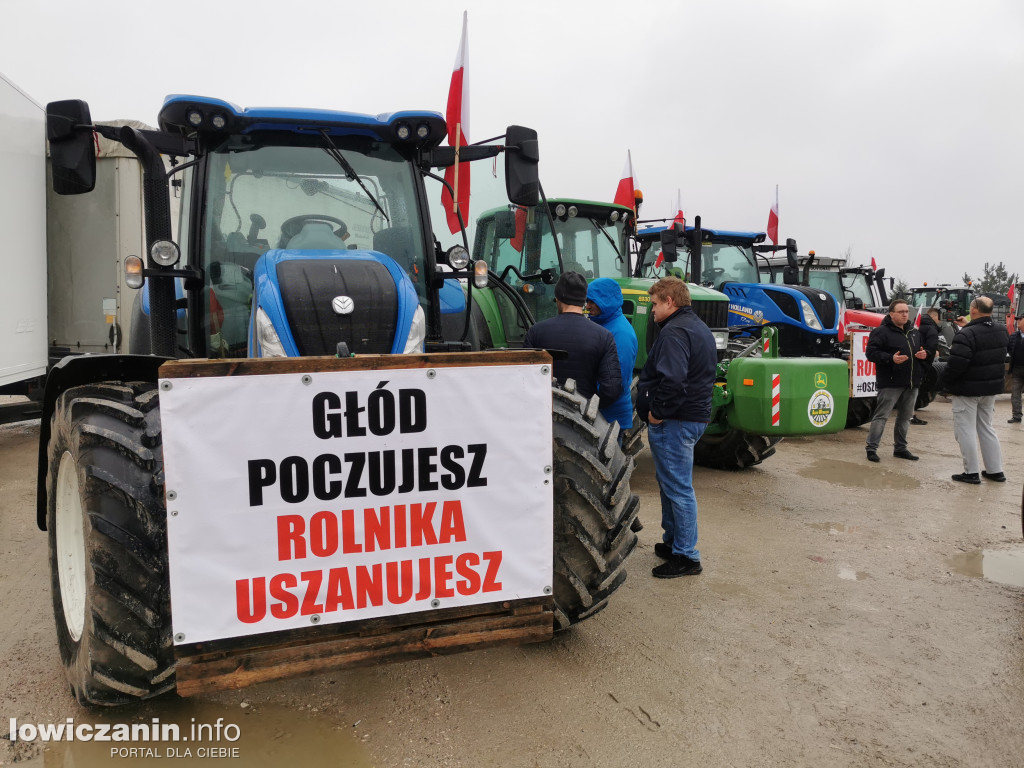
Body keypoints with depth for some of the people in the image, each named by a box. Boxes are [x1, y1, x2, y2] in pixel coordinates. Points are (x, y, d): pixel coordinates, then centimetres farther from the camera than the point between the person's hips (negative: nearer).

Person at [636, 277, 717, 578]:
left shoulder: (674, 332, -18)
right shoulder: (700, 328, 16)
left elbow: (672, 380, -31)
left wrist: (658, 412, -19)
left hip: (675, 421, -11)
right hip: (696, 415, 11)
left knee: (678, 488, -3)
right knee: (670, 482, 21)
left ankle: (686, 556, 6)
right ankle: (672, 541, 33)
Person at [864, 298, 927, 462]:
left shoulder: (915, 332, 16)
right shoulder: (881, 332, -8)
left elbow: (923, 350, 28)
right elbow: (871, 353, -15)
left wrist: (924, 354, 4)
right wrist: (891, 358, -27)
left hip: (912, 384, 8)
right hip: (890, 383, -7)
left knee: (905, 417, 14)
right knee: (881, 416, -6)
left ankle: (900, 448, 25)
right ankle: (871, 448, -2)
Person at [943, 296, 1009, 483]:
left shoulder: (967, 334, -24)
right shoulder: (1001, 331, 4)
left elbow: (956, 364, -26)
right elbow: (1002, 357, 18)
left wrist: (947, 380, -9)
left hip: (967, 390, -8)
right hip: (991, 388, 8)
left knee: (965, 429, 2)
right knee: (986, 427, 18)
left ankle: (971, 472, 5)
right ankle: (995, 470, 22)